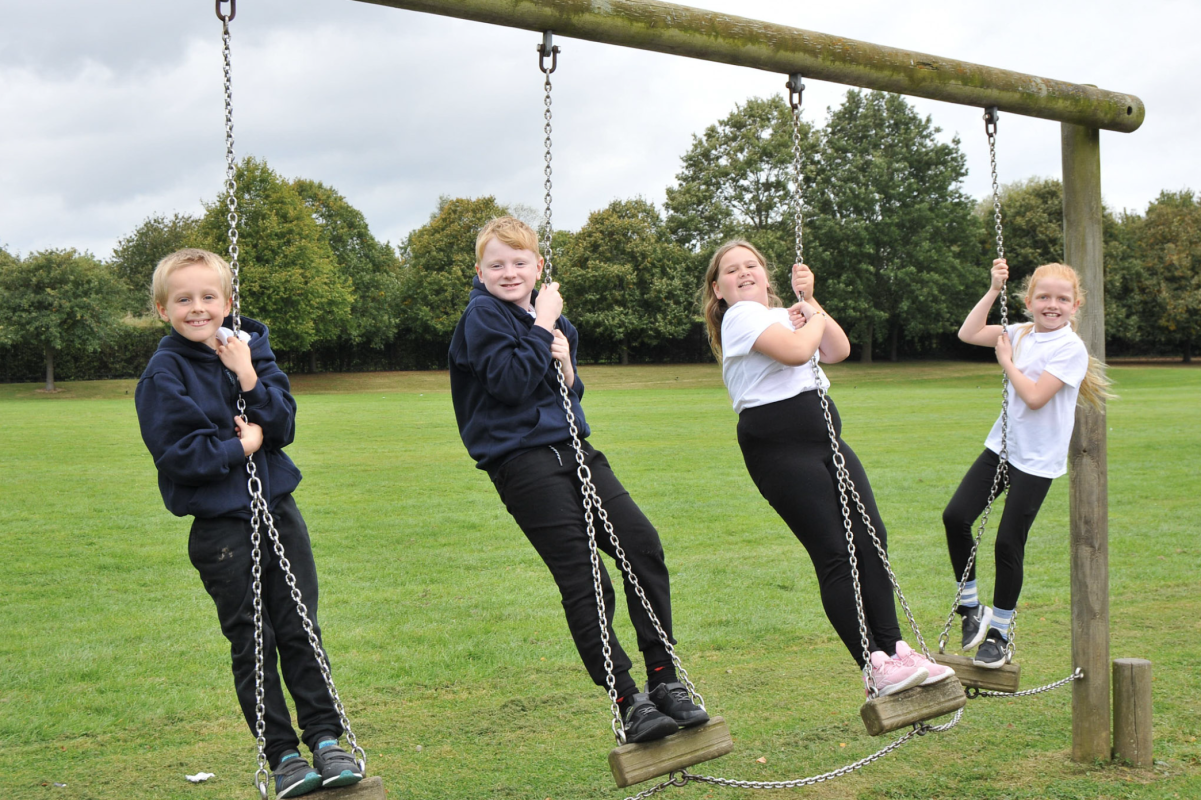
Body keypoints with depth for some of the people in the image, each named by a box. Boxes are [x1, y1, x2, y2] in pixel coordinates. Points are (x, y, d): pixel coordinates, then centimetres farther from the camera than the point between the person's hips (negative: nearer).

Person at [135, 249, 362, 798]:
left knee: (300, 631, 7)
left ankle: (325, 739, 16)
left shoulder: (251, 348, 6)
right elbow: (178, 452, -15)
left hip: (278, 510, 4)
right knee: (252, 644, 4)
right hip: (220, 525, -4)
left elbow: (282, 425, -1)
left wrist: (249, 379, -14)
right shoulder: (164, 374, -7)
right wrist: (240, 447, -11)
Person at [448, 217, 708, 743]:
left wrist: (565, 365, -2)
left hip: (571, 449, 7)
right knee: (584, 583, -10)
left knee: (643, 544, -6)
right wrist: (542, 329, -9)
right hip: (521, 459, -7)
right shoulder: (482, 316, -4)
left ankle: (664, 680, 2)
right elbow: (511, 382, -17)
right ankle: (629, 703, -5)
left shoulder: (550, 316, 17)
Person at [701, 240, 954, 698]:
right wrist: (813, 317, 0)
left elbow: (837, 350, 14)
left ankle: (893, 648, 3)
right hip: (778, 445, -9)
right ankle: (875, 668, -9)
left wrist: (811, 303, 7)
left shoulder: (782, 315, 23)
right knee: (834, 554, -11)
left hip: (824, 436, 9)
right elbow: (796, 351, -20)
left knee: (869, 537, -2)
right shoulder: (742, 316, -5)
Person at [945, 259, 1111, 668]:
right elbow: (968, 334, 1)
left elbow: (1035, 396, -20)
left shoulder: (1071, 348, -13)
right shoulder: (1021, 334, 7)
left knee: (1008, 543, -3)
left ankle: (1000, 633, 14)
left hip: (1037, 458, -6)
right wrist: (994, 290, -2)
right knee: (955, 516, -6)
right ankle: (972, 608, 11)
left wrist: (1007, 361, -9)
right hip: (1002, 446, 6)